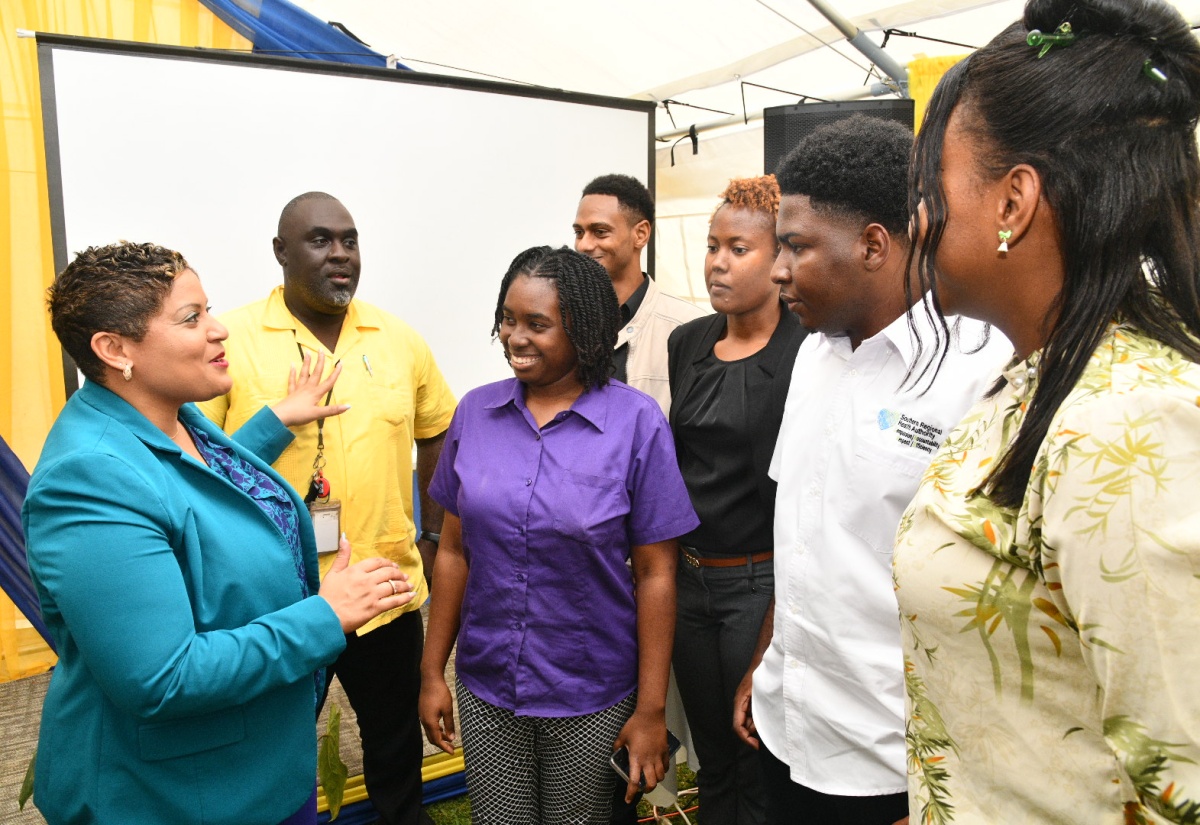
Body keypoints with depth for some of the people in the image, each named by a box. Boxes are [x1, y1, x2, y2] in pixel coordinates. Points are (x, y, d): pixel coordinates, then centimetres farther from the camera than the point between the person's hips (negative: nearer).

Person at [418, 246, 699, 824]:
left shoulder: (636, 422, -13)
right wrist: (432, 672, 5)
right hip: (485, 691, 3)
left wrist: (651, 709, -7)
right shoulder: (475, 412, -3)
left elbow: (656, 575, -10)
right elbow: (454, 551, 3)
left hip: (592, 699, -2)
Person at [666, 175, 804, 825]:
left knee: (759, 770, 11)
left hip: (758, 582, -6)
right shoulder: (687, 343, 6)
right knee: (711, 757, 22)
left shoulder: (802, 354, -14)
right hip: (687, 574, 6)